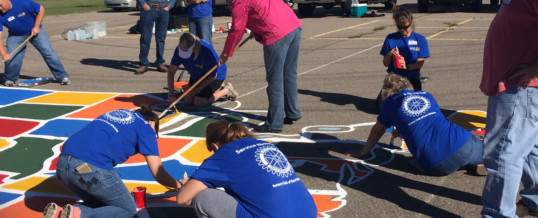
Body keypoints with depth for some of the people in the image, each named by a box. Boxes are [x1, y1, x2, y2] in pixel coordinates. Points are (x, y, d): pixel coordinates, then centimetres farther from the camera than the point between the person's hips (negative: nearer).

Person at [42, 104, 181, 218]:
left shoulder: (117, 113, 29)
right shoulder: (146, 127, 12)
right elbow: (158, 174, 9)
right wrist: (179, 185, 28)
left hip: (63, 164, 7)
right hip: (92, 168, -7)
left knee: (99, 204, 27)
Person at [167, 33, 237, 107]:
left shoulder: (206, 50, -39)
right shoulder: (179, 50, -23)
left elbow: (212, 75, -26)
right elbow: (171, 72, -15)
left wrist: (197, 90, -23)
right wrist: (171, 92, -25)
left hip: (216, 75, -7)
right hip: (196, 76, 7)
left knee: (199, 102, -15)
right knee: (188, 100, 3)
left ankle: (226, 90, 7)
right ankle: (217, 88, 21)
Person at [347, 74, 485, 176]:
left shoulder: (391, 102, 14)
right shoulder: (426, 95, 27)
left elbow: (377, 130, 25)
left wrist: (363, 152, 41)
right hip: (463, 145, 3)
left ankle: (472, 164, 2)